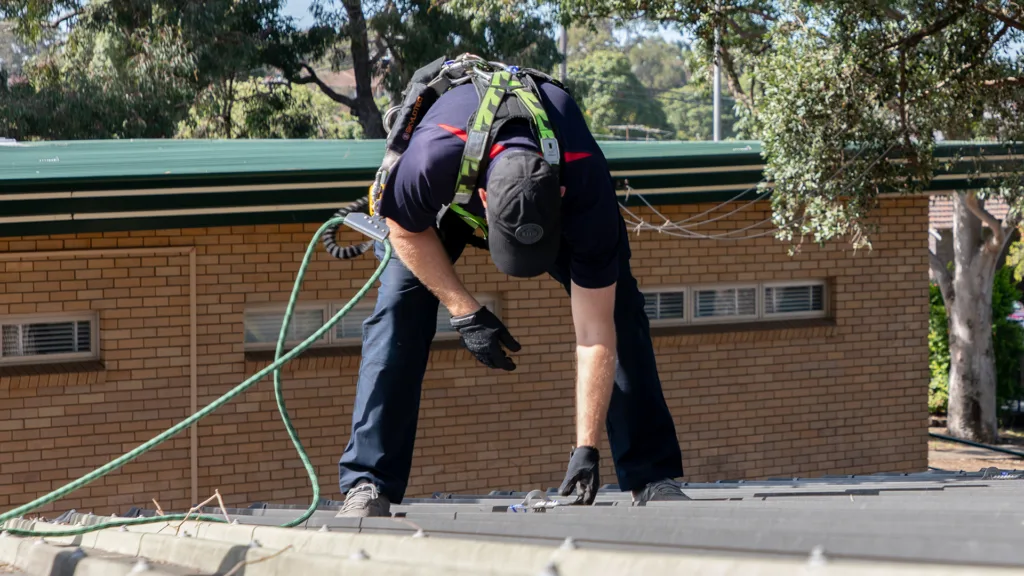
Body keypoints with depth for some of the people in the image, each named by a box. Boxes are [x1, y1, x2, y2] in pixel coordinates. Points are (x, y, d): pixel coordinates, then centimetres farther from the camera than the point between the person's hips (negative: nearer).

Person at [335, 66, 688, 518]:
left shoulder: (587, 185, -42)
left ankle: (650, 477, -4)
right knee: (398, 307, -19)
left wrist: (586, 449, -38)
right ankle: (368, 485, -16)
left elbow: (595, 336, -37)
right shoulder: (433, 159, -47)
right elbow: (406, 231, -19)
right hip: (450, 194, 0)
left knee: (619, 310, -13)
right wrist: (465, 313, -24)